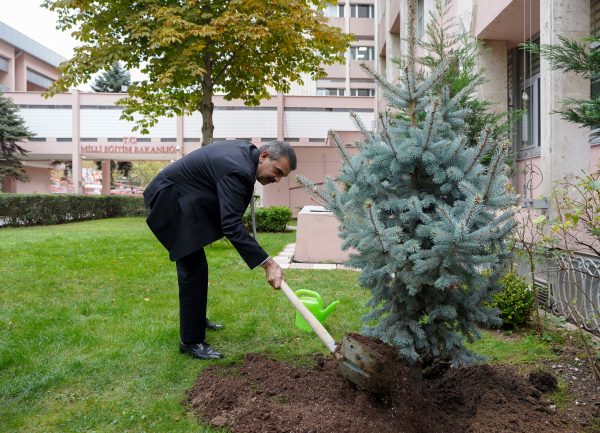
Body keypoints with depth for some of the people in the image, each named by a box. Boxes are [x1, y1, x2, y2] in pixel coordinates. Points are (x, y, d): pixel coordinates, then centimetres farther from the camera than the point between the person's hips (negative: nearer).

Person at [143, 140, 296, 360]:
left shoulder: (246, 150, -2)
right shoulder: (237, 170, -30)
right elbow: (232, 226, -36)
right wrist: (268, 263, -38)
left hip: (182, 198, 11)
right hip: (170, 200, -11)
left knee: (194, 266, 20)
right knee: (193, 269, -10)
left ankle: (196, 318, 38)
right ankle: (191, 341, 0)